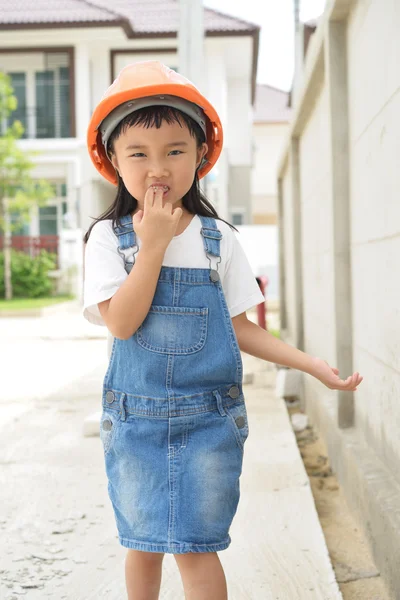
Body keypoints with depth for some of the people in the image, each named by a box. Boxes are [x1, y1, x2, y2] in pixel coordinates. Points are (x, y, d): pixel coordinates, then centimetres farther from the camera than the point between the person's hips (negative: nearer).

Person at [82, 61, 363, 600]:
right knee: (142, 545, 14)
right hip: (136, 419, 0)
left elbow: (239, 327, 5)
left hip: (209, 419, 0)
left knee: (195, 547, 1)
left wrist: (311, 364, -3)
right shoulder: (109, 237, -5)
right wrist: (155, 243, -20)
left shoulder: (218, 239, -1)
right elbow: (121, 323, -17)